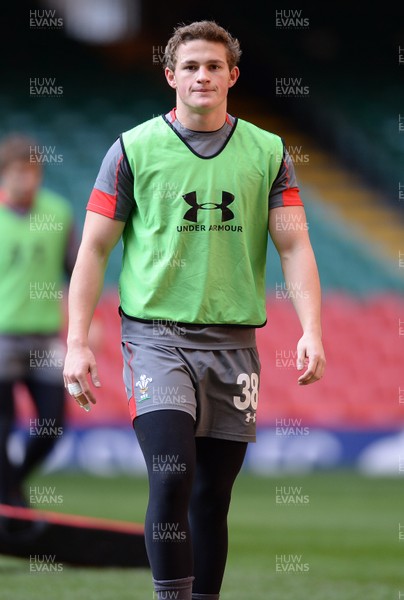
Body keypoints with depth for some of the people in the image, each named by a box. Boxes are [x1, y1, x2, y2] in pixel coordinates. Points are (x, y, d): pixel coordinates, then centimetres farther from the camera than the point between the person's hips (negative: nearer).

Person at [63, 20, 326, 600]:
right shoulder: (133, 149, 1)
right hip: (156, 334, -3)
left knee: (213, 498, 6)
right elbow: (94, 248, 2)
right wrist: (77, 343, -5)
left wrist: (311, 331, -9)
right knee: (171, 477, -18)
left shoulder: (268, 153, 7)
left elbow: (294, 247, 4)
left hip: (233, 341, 3)